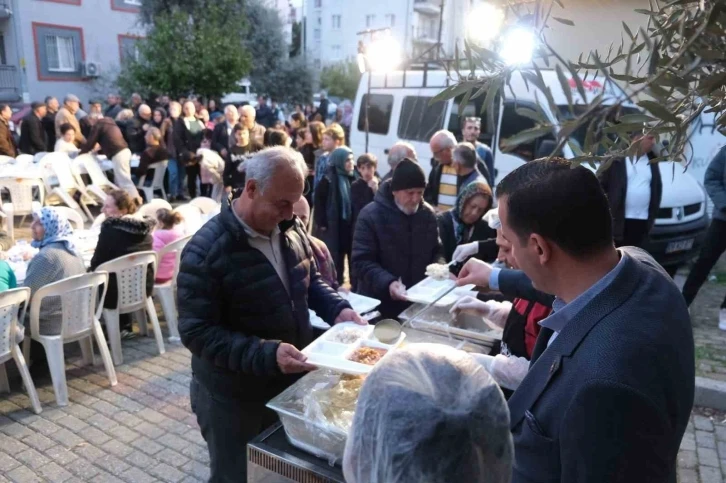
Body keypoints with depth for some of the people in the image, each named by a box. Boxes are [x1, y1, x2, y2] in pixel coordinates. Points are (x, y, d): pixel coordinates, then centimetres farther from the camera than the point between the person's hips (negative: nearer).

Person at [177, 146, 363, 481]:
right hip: (233, 398, -6)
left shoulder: (291, 229, -3)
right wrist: (267, 355, -34)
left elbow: (310, 280, 12)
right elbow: (197, 332, -25)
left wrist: (338, 309, -7)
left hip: (290, 383, 6)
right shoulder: (206, 251, -24)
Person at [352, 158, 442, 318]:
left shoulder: (428, 214, 3)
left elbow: (436, 252, 14)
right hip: (379, 303, -4)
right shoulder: (371, 215, -13)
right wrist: (387, 282, -32)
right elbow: (361, 261, -17)